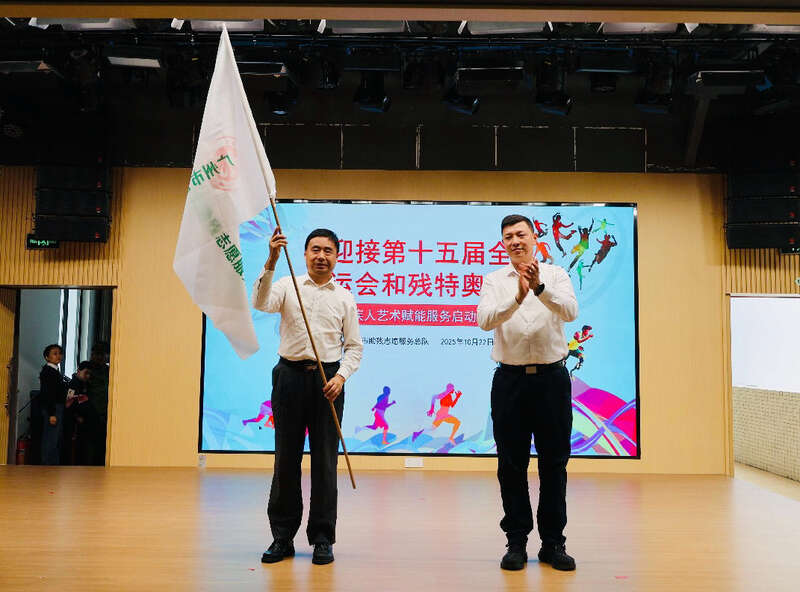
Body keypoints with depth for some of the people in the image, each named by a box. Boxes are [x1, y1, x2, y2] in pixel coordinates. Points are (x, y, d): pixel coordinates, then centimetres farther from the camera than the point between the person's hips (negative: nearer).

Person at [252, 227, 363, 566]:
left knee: (325, 461, 3)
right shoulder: (288, 286, 7)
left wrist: (341, 376, -8)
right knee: (286, 458, 5)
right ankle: (282, 537, 16)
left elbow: (354, 346, 9)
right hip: (290, 374, 0)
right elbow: (261, 303, -14)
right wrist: (271, 262, -25)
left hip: (328, 379, 1)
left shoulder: (344, 298, 10)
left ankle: (322, 539, 14)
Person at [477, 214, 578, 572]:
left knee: (554, 463, 6)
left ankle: (553, 542, 18)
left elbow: (570, 311, -14)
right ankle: (516, 542, 17)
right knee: (512, 465, 5)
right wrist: (518, 297, -28)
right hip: (511, 379, 0)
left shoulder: (555, 275, 4)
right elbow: (485, 320, -12)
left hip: (552, 378, 0)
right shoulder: (495, 280, 5)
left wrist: (540, 287, -30)